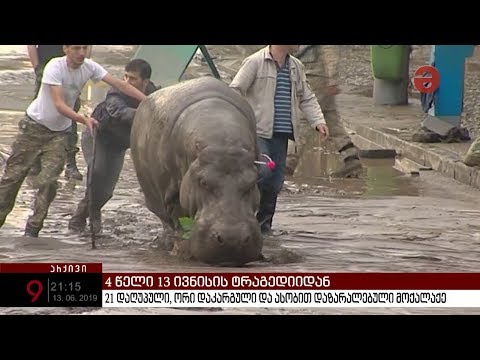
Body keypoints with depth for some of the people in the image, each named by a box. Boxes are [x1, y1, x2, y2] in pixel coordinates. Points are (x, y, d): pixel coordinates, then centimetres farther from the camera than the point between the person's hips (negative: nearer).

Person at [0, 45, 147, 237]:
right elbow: (59, 105, -32)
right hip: (34, 126, -3)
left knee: (48, 181, -7)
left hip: (60, 132, 3)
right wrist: (83, 119, -46)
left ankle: (32, 229, 1)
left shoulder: (89, 67, -11)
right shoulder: (55, 67, -25)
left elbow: (120, 84, -12)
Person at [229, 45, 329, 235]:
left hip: (281, 134, 6)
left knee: (275, 180, 5)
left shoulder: (296, 67, 16)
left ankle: (264, 223, 16)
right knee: (263, 171, -21)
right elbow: (235, 90, -6)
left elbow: (306, 98, 20)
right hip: (258, 131, -6)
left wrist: (318, 121, 5)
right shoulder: (255, 62, -4)